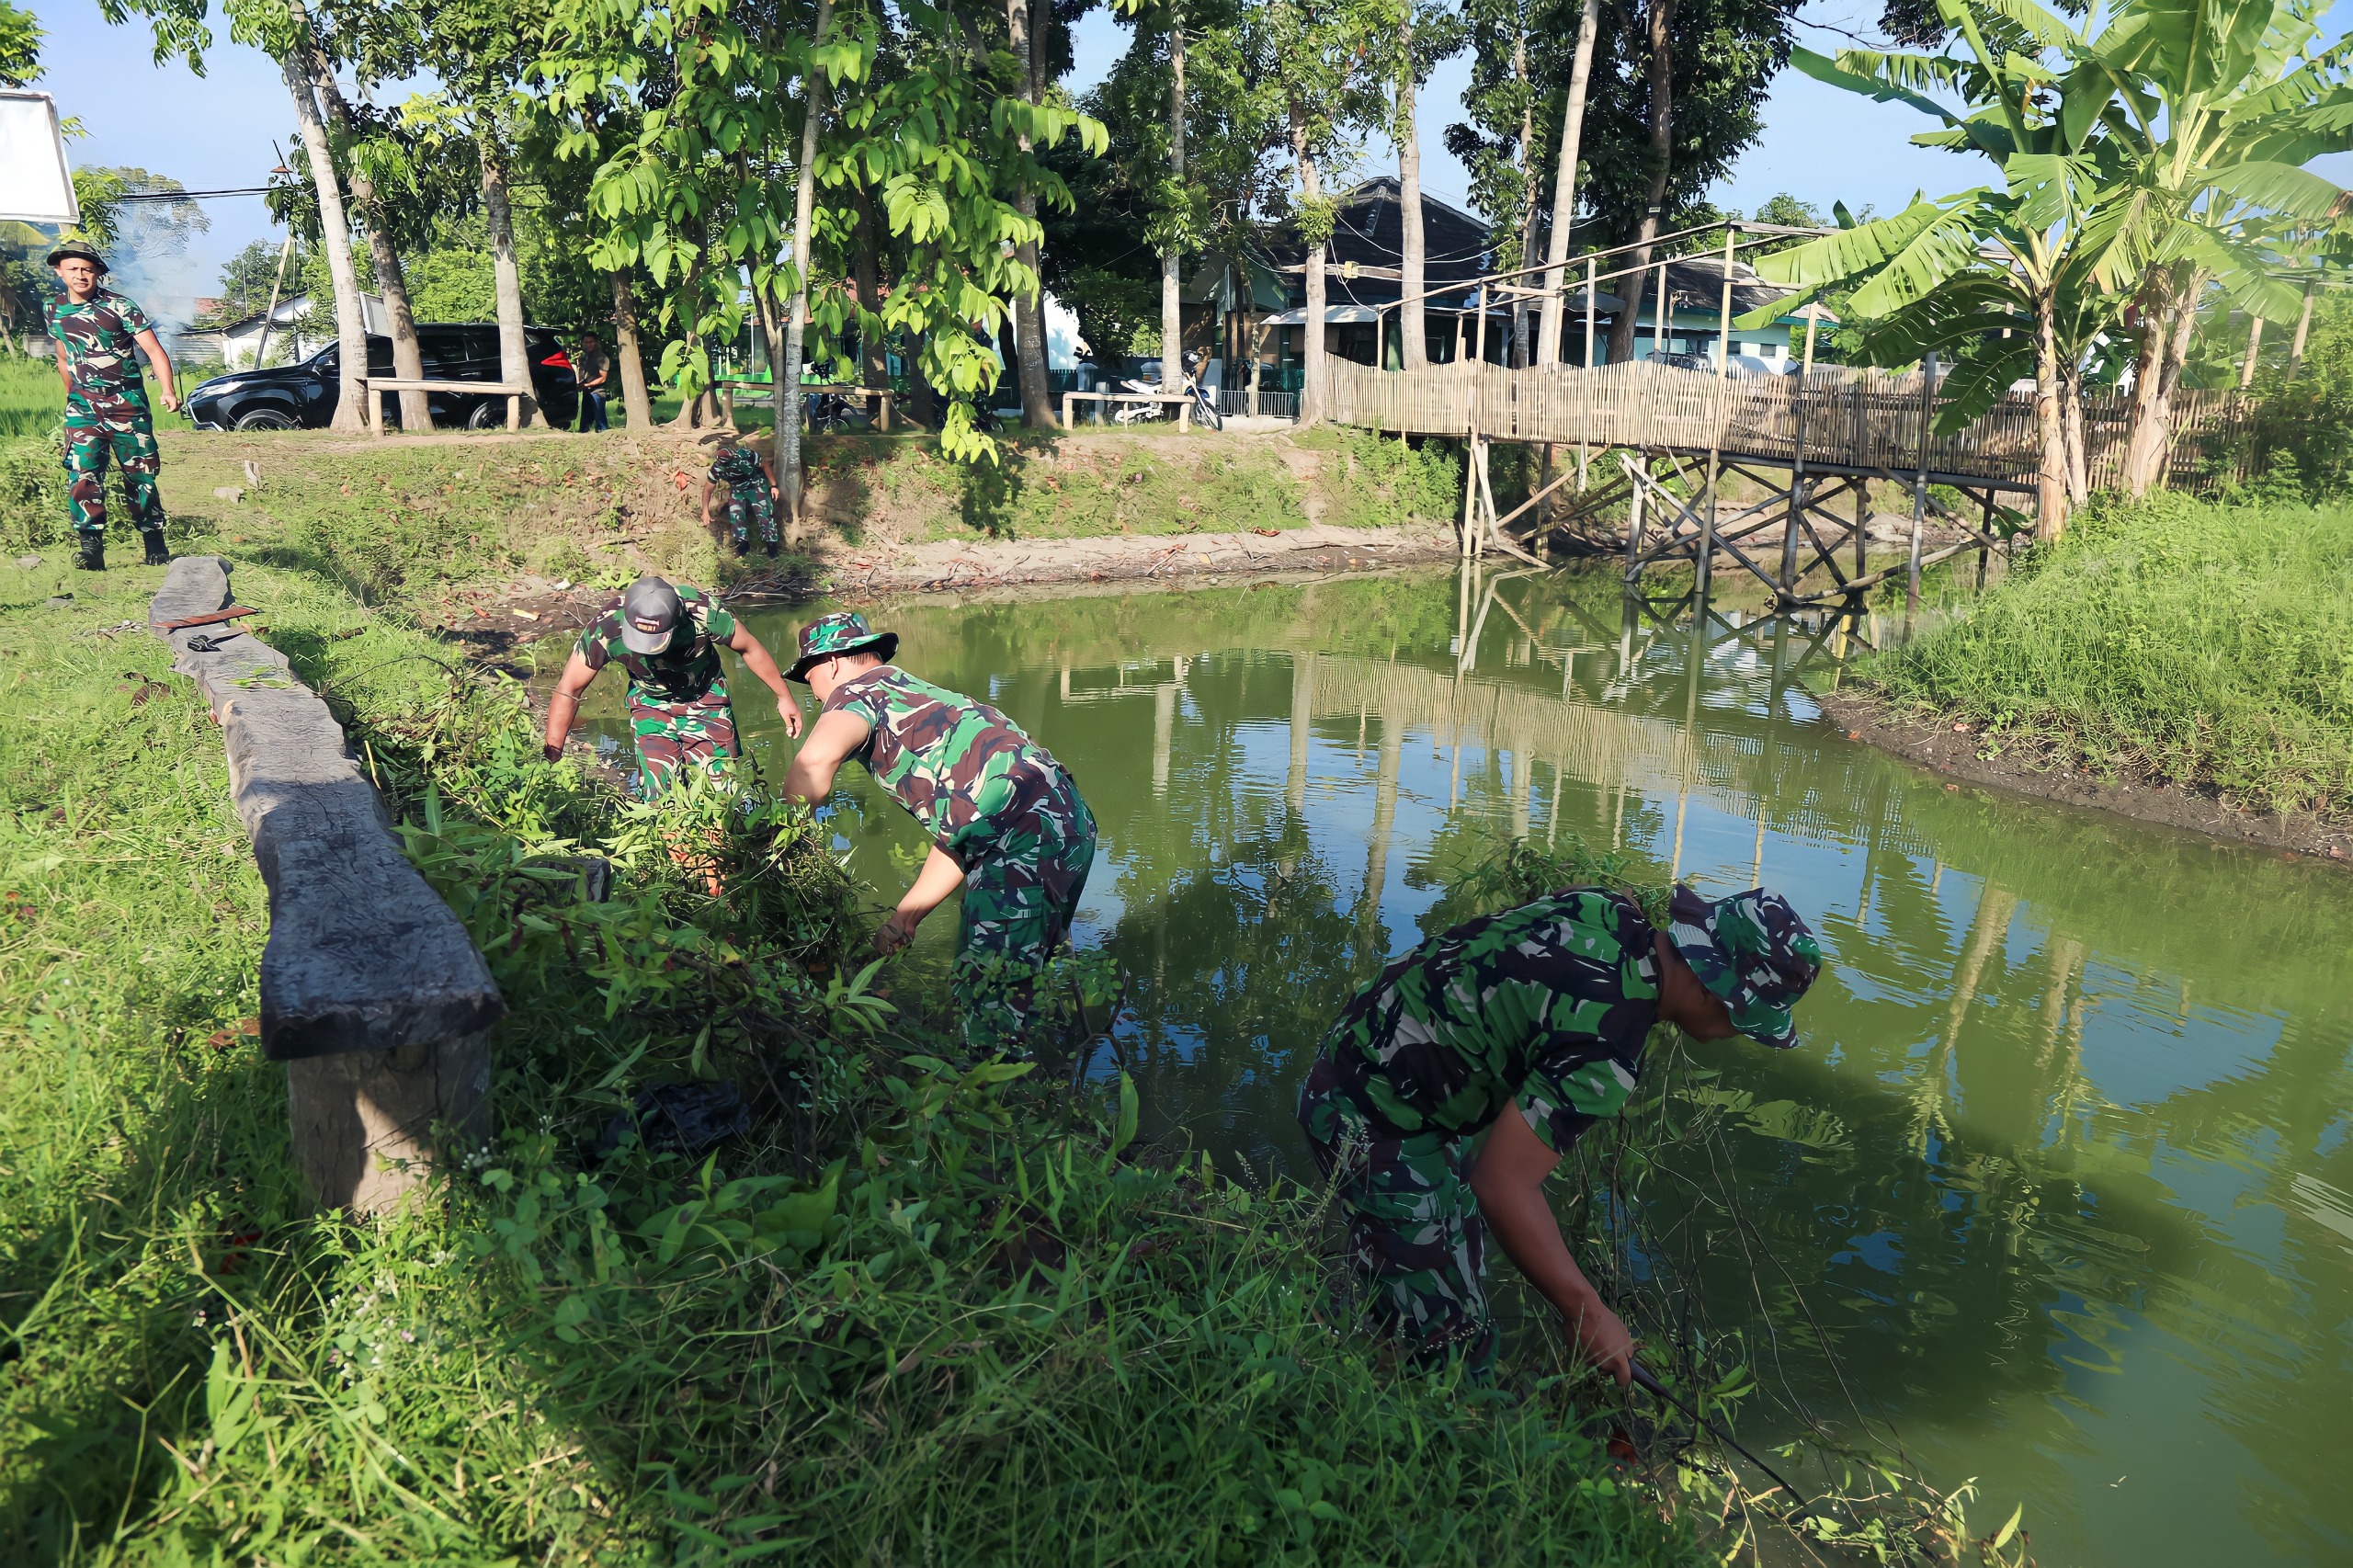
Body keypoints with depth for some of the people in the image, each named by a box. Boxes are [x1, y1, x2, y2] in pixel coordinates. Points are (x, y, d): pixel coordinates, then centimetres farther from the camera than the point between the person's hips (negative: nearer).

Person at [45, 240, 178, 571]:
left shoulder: (120, 306, -6)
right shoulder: (53, 310, 8)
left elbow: (154, 349, -12)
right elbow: (64, 359, 21)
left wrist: (168, 390, -26)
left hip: (127, 403, -3)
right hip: (82, 405, 3)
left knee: (140, 476, 3)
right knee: (82, 474, -12)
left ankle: (156, 548, 15)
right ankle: (91, 549, -12)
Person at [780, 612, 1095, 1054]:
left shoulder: (857, 690, 4)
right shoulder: (913, 695, 31)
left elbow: (817, 758, -22)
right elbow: (957, 836, 28)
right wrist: (904, 916, 26)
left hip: (1027, 831, -10)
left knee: (987, 997, -5)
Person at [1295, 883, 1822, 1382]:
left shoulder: (1610, 909, -4)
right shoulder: (1604, 1049, -30)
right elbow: (1503, 1186, -30)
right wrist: (1588, 1314, -20)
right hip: (1373, 1123, -10)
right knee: (1453, 1348, -4)